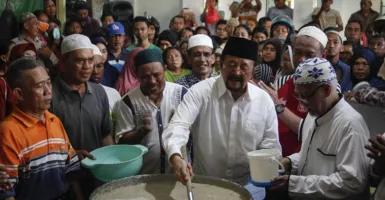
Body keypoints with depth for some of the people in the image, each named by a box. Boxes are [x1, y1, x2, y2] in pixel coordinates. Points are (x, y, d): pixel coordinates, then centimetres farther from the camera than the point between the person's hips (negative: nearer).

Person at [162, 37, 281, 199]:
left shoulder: (264, 100, -2)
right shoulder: (200, 91, -10)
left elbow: (270, 145, 4)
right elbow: (178, 126, -21)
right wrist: (176, 158, -39)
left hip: (248, 183, 1)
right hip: (204, 181, -1)